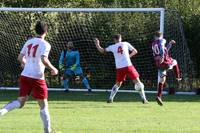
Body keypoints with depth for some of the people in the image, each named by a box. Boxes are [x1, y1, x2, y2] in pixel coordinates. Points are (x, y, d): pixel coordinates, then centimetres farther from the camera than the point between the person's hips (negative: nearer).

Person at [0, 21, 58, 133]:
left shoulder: (29, 42, 11)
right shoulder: (45, 44, -8)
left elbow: (20, 58, 13)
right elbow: (44, 59, -22)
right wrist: (53, 69, -7)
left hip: (25, 75, 5)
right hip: (37, 78, -5)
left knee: (20, 102, 7)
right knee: (43, 105, 7)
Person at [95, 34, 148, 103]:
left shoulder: (112, 47, 8)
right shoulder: (126, 44, 7)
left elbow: (102, 50, 17)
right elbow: (135, 51, 12)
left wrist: (97, 44, 29)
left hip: (119, 68, 2)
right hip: (128, 66, -2)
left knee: (118, 83, 20)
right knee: (137, 81, 2)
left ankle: (110, 98, 14)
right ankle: (143, 99, -3)